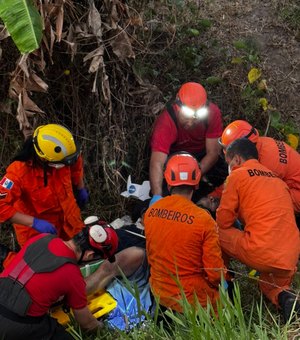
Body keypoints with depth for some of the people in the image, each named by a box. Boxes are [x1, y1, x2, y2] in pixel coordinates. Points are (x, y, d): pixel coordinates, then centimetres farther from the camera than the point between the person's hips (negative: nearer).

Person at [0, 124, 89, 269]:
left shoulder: (62, 155, -22)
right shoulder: (19, 171, -37)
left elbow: (76, 163, 3)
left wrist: (81, 189, 14)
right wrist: (34, 222, -38)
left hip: (67, 218, 5)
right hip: (36, 229, -5)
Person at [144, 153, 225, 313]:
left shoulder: (150, 212, -5)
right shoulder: (203, 219, -20)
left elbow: (150, 255, 8)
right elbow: (215, 271, -14)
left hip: (159, 293, 6)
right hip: (191, 296, -6)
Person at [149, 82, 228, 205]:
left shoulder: (212, 113, -26)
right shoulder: (165, 122, -36)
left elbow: (212, 153, -21)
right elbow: (157, 163, -46)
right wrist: (157, 196, -59)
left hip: (200, 155, 3)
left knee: (222, 173, -18)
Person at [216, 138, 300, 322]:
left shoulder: (237, 175, 3)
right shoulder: (277, 179, 22)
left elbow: (223, 221, 6)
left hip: (261, 253, -6)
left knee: (218, 233, 16)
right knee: (271, 285, 33)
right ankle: (284, 297, 1)